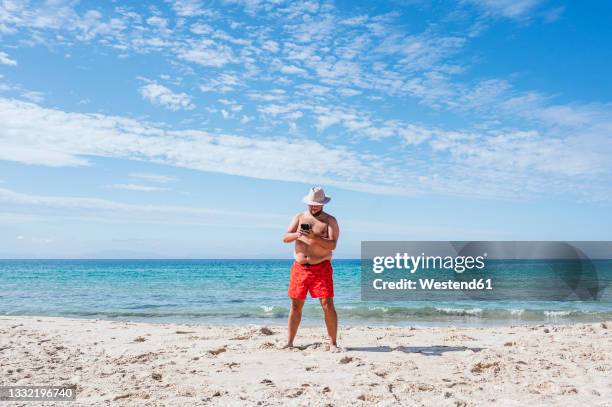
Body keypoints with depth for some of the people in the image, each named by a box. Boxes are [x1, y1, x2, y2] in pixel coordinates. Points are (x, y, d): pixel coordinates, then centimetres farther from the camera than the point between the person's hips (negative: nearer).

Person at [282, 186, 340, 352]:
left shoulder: (330, 221, 1)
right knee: (295, 306, 6)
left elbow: (332, 245, -12)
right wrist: (297, 234, -18)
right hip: (299, 267, 3)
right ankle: (289, 342, 15)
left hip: (321, 268, -3)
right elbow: (285, 238, 3)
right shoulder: (299, 217, 10)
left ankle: (333, 343, 1)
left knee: (327, 305, -8)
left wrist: (314, 237, -26)